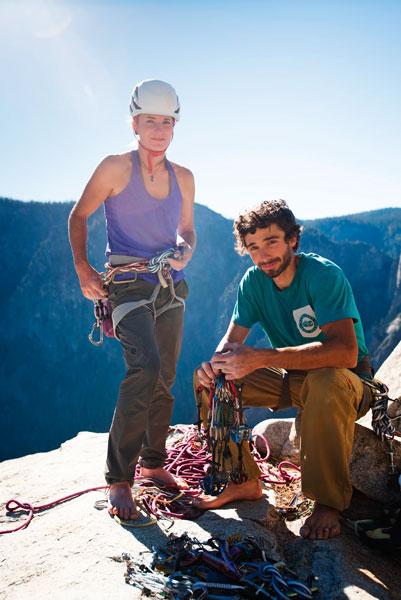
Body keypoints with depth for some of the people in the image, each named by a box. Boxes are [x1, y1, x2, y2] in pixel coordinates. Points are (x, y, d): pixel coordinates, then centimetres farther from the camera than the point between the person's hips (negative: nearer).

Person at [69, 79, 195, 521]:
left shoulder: (183, 177, 10)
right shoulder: (115, 168, -5)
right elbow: (78, 216, 2)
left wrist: (185, 251, -3)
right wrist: (82, 268, -8)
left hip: (170, 286, 6)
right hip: (127, 284, -6)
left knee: (165, 379, 9)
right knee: (146, 366, -26)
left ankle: (153, 462, 28)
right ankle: (119, 478, -13)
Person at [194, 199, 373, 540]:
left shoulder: (324, 275, -23)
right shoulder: (254, 281, -4)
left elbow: (346, 352, -36)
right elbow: (232, 340, 0)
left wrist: (261, 357, -41)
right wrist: (214, 363, -26)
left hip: (349, 382, -6)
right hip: (292, 380, 6)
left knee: (327, 383, -41)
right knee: (209, 379, -9)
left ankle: (329, 502, -20)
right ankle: (244, 481, 4)